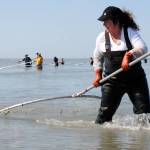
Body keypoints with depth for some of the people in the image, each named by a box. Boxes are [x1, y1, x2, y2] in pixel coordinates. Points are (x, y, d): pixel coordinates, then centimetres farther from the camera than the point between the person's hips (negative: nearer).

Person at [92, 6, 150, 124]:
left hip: (135, 78, -1)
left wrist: (128, 54, -39)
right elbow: (97, 58, 16)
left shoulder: (130, 32, -7)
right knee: (105, 110, -5)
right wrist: (98, 75, 7)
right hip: (112, 81, 2)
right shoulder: (102, 37, 2)